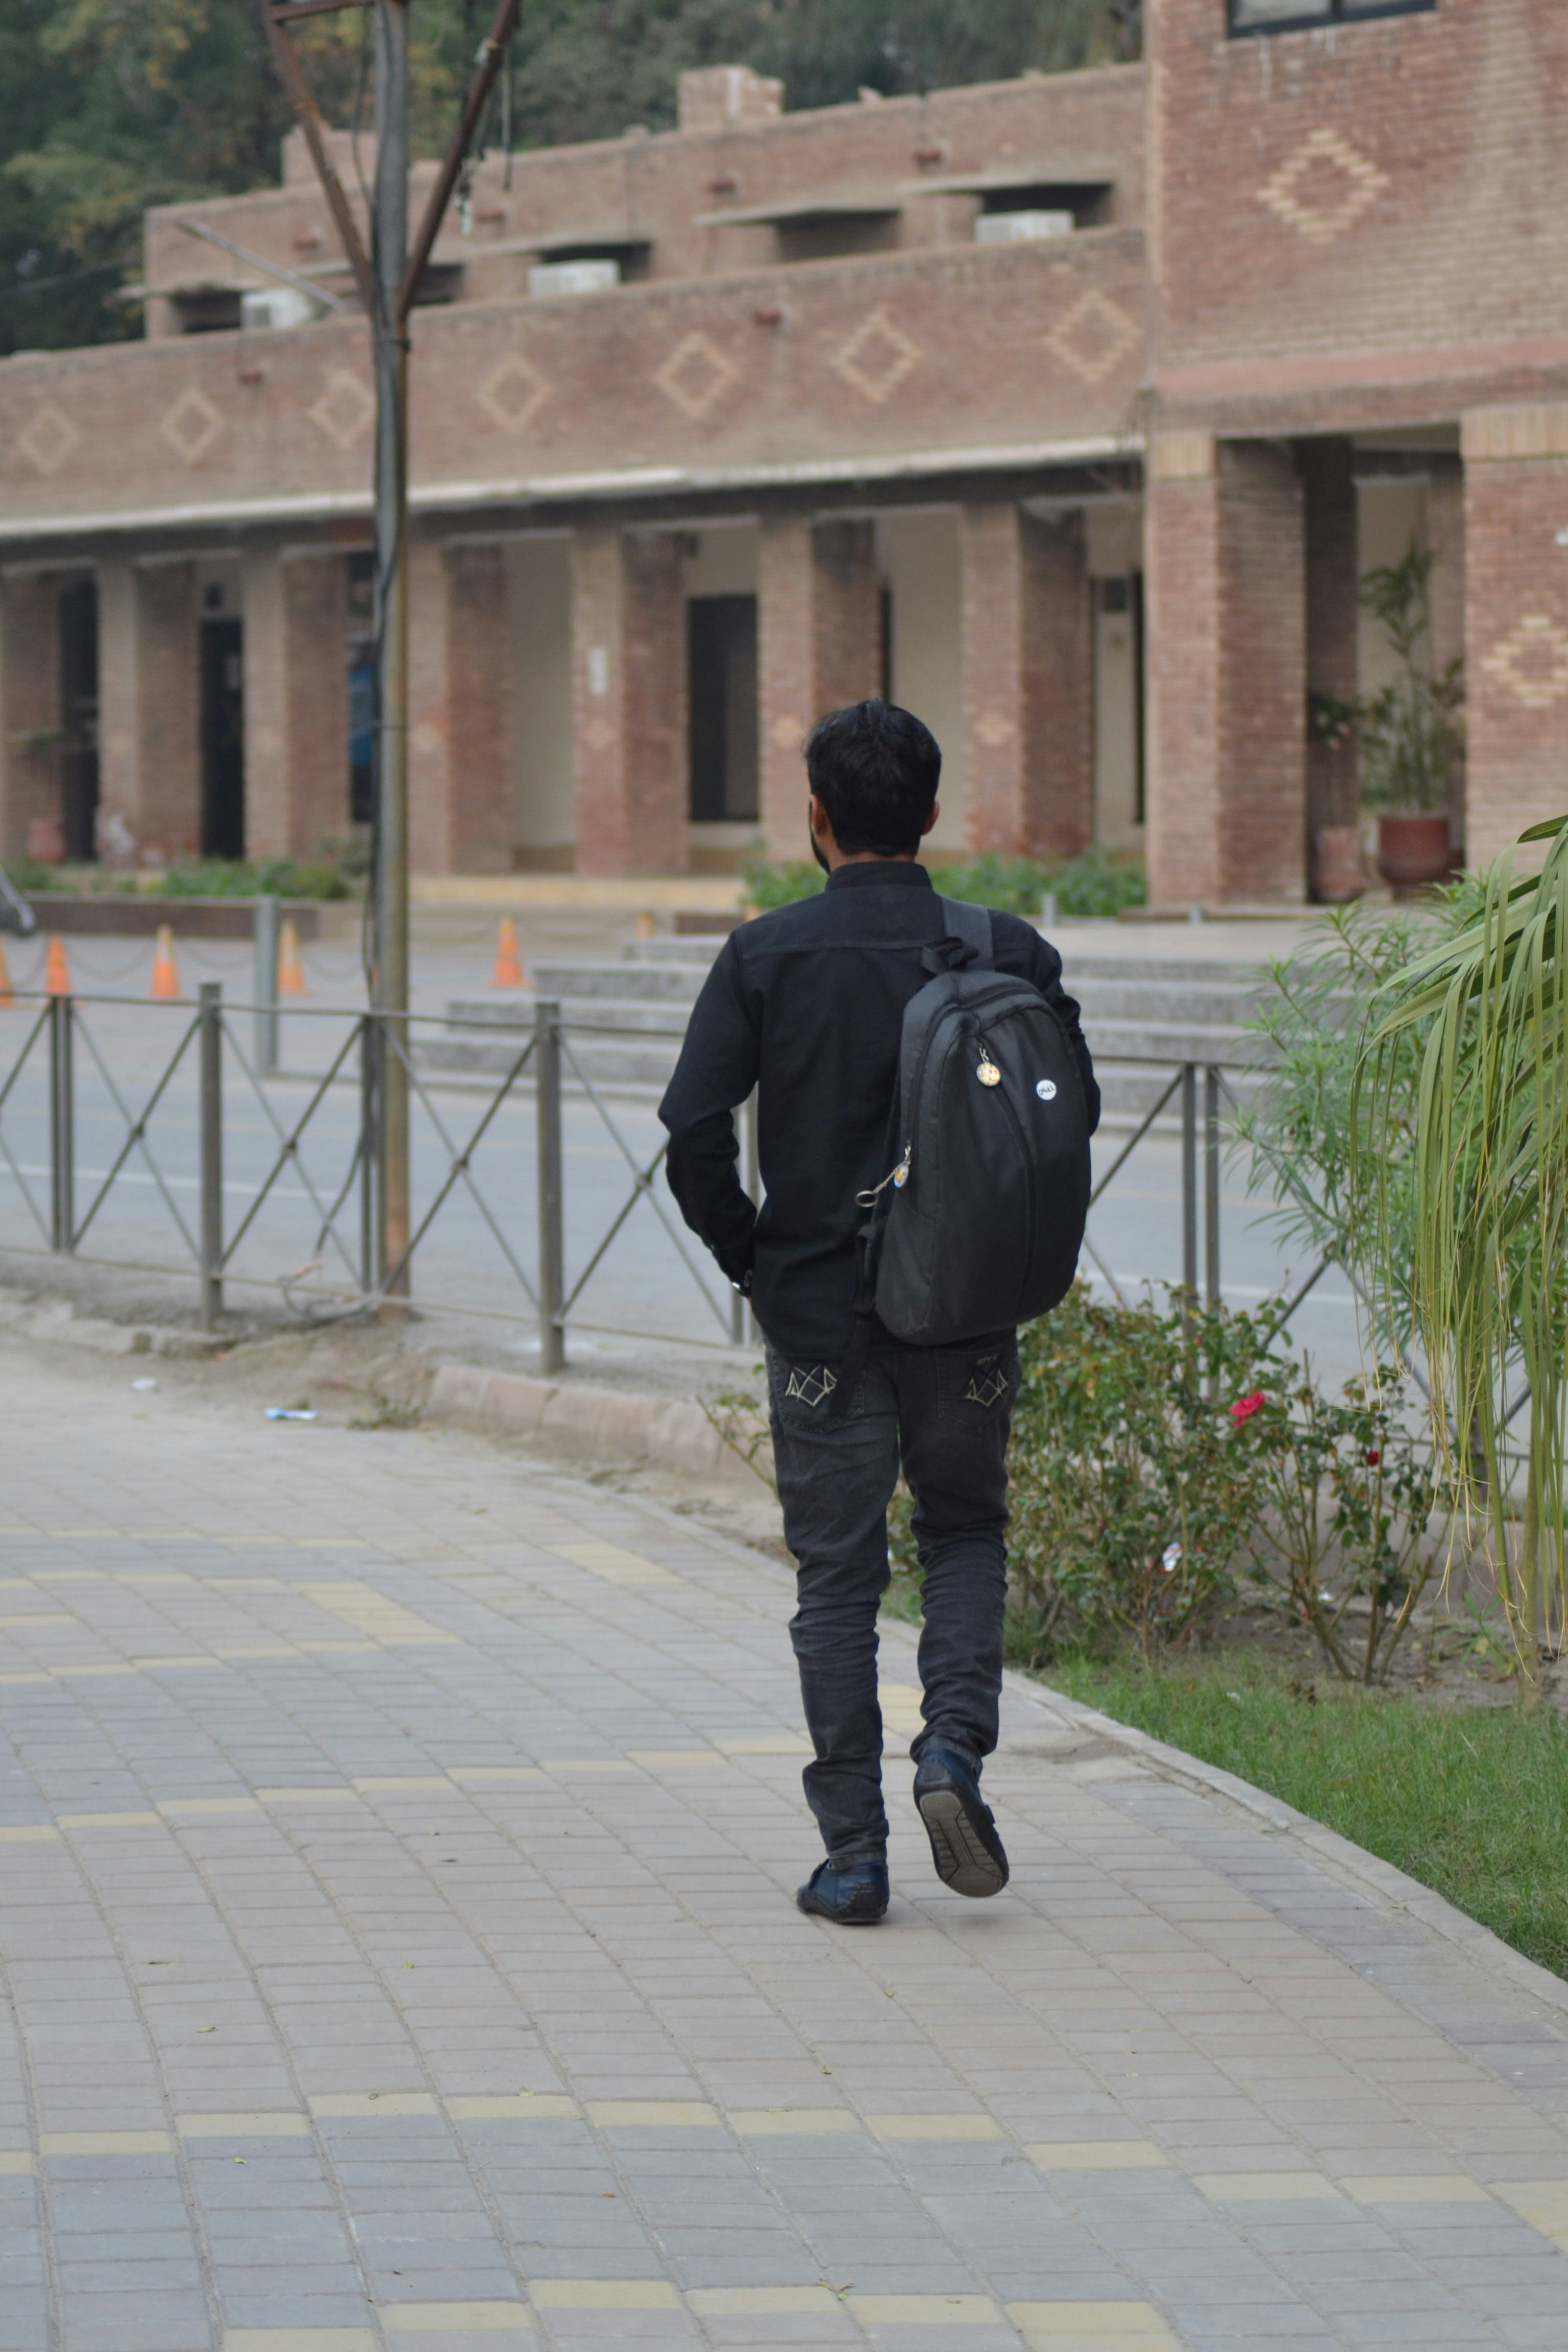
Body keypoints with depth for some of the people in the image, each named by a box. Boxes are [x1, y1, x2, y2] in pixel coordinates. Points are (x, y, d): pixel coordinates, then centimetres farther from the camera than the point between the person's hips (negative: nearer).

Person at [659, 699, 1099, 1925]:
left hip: (819, 1318, -1)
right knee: (967, 1534, 20)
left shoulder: (767, 956, -7)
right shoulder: (1007, 951, -3)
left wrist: (746, 1252, 3)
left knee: (838, 1581, 6)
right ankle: (954, 1745, -3)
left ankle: (853, 1856, 6)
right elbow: (1077, 1110, -2)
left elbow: (694, 1130, -13)